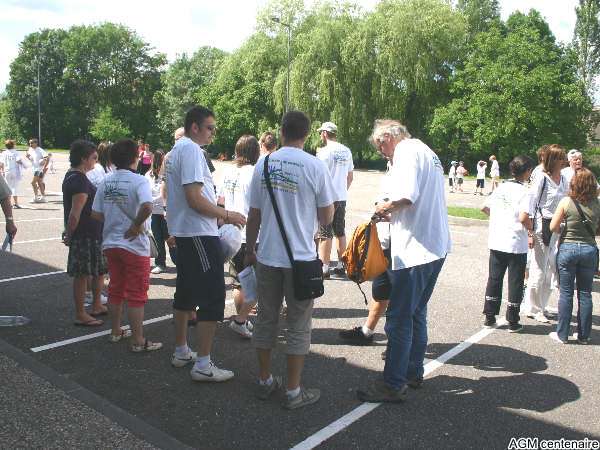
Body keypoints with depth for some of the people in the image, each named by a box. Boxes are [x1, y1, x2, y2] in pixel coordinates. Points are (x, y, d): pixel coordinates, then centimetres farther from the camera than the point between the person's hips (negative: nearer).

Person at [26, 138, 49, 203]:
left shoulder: (40, 150, -14)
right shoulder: (30, 150, 10)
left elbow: (47, 158, -19)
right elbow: (31, 159, 20)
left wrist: (45, 167, -21)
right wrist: (27, 156, -2)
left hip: (39, 169, -8)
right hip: (34, 168, 8)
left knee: (33, 182, -13)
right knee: (39, 183, 12)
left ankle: (35, 197, -7)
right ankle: (43, 197, 18)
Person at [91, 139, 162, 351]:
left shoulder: (105, 182, 3)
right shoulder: (138, 181, -15)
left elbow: (96, 214, 4)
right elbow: (147, 207, -32)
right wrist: (137, 225, -17)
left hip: (110, 243, 6)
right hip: (134, 245, -6)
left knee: (115, 289, 19)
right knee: (136, 294, 2)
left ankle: (116, 331, 32)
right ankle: (138, 341, 9)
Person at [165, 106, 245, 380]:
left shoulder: (176, 150, 17)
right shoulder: (191, 150, -15)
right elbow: (194, 198, -22)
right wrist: (227, 215, -12)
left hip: (183, 232, 11)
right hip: (199, 233, -11)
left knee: (186, 292, 18)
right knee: (213, 296, -6)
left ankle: (181, 352, 29)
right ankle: (203, 365, -2)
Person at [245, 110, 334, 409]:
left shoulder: (263, 164, 1)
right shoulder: (315, 166, -9)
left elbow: (254, 215, 5)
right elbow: (327, 218, -5)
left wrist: (249, 250, 16)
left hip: (267, 257, 4)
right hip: (301, 259, -3)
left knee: (266, 319, 16)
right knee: (298, 326, 8)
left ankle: (265, 382, 28)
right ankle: (293, 392, 16)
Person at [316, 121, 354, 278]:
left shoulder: (325, 151, -12)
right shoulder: (347, 151, 10)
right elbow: (350, 176, 15)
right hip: (342, 197, 7)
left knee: (325, 234, -2)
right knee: (340, 232, 14)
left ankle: (324, 268, 1)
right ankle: (340, 266, 20)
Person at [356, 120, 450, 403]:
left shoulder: (407, 152, -10)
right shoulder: (428, 153, 20)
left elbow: (406, 196, -26)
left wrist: (383, 207, -8)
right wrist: (393, 214, 14)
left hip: (415, 249, -10)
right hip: (436, 247, 10)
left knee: (399, 318, -2)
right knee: (417, 313, 19)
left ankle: (393, 385, 6)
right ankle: (413, 372, 31)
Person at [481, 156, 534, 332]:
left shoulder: (500, 188, 5)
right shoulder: (524, 192, -12)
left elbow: (484, 208, 10)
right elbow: (523, 218, -23)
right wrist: (532, 228, -4)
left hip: (496, 243, 5)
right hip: (516, 245, -5)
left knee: (494, 279, 14)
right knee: (515, 283, 7)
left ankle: (489, 317, 18)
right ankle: (513, 322, 14)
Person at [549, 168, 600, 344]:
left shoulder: (566, 202, -9)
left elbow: (553, 227, -9)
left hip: (567, 248, -2)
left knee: (566, 293, 6)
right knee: (585, 293, 11)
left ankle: (562, 334, 11)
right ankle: (583, 335, 19)